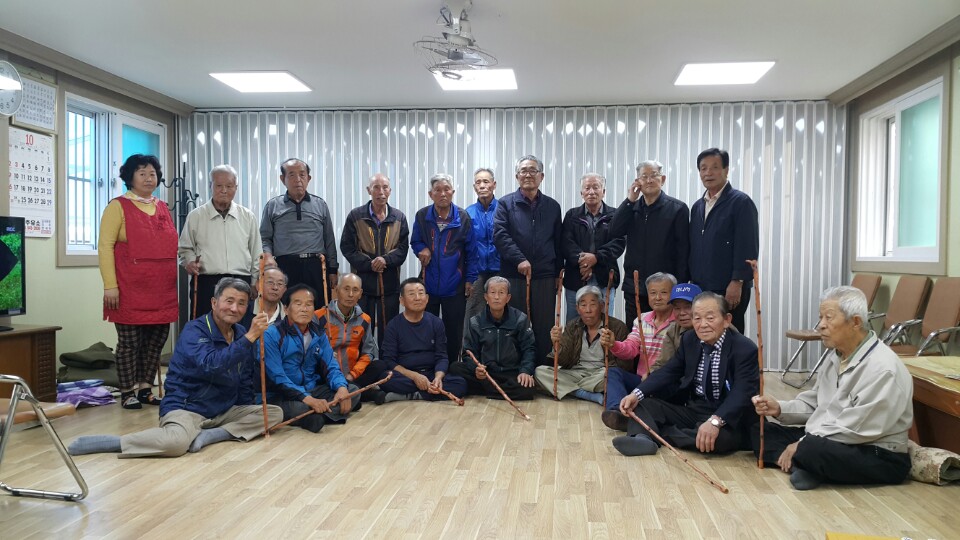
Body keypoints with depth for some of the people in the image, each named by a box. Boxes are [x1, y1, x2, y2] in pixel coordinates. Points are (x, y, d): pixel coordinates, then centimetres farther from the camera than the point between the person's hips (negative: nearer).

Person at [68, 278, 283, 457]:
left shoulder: (242, 334, 6)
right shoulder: (194, 331, -14)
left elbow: (245, 381, 16)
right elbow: (211, 365, -34)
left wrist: (245, 415, 8)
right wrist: (249, 338, -36)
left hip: (225, 410, 7)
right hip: (186, 407, -7)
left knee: (274, 413, -7)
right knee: (177, 442, -37)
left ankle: (210, 435, -18)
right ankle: (108, 442, -16)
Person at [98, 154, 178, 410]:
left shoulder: (163, 208, 16)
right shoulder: (118, 206, -1)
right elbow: (105, 247, -7)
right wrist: (110, 285, -14)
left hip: (162, 290, 5)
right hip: (131, 290, -5)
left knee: (156, 340, 8)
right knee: (130, 341, 1)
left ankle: (146, 388, 21)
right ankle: (127, 393, 13)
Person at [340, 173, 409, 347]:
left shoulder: (399, 218, 7)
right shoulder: (355, 216, 1)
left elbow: (403, 248, 2)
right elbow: (347, 247, -2)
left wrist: (386, 260, -16)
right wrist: (368, 264, -13)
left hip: (390, 282, 1)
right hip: (362, 281, -1)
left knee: (388, 330, 6)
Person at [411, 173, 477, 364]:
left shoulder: (463, 217, -5)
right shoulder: (422, 216, -1)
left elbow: (471, 251, 0)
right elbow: (414, 242, 12)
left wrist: (470, 278, -4)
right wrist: (422, 249, -11)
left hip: (454, 285, -1)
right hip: (428, 284, 2)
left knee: (454, 332, 8)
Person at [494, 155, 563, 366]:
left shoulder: (553, 206, 14)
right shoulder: (506, 204, 5)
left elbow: (559, 243, 15)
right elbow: (500, 235, -8)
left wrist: (558, 273, 10)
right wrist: (519, 260, -18)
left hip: (545, 278, 2)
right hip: (514, 276, -2)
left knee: (545, 329, 5)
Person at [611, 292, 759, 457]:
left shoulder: (745, 350, -13)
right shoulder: (689, 340, 5)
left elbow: (742, 394, -25)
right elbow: (668, 372, 3)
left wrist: (715, 421, -43)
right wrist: (637, 394, -16)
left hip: (724, 417, -5)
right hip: (690, 409, 5)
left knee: (722, 437, -38)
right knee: (643, 403, -9)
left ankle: (656, 431, -24)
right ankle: (642, 438, -39)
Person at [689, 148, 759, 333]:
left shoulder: (741, 202, -4)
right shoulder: (697, 206, 16)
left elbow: (748, 247, -11)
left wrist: (737, 282, -16)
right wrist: (689, 282, 12)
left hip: (729, 290, -6)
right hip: (699, 288, 6)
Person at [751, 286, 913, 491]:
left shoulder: (882, 368, -20)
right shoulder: (837, 357, 10)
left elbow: (856, 429, -25)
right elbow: (813, 403, 15)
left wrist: (801, 446, -19)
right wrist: (779, 408, -4)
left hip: (876, 456, -10)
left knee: (810, 449, -39)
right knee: (760, 431, 1)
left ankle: (800, 463, -9)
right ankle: (803, 465, -18)